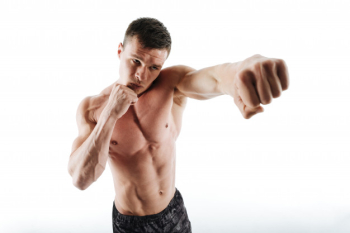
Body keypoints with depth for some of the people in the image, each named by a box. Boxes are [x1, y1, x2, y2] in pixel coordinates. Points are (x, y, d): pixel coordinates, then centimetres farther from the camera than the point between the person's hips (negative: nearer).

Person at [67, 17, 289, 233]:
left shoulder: (172, 84, -19)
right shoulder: (92, 108, -17)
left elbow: (214, 78, -41)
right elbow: (81, 179, -25)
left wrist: (243, 69, -65)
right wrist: (110, 115, -34)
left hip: (174, 210, 2)